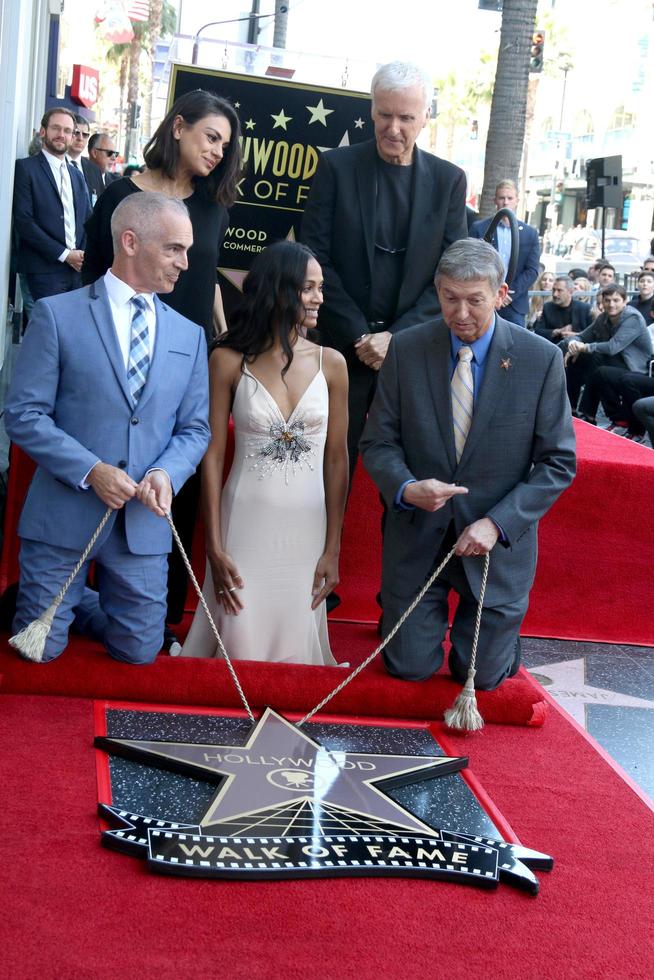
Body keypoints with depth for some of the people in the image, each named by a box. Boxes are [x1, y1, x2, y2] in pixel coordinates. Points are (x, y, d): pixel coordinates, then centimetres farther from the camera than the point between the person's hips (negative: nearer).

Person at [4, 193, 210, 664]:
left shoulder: (189, 335, 9)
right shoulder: (57, 315, -4)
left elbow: (195, 428, 9)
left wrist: (167, 474, -12)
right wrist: (91, 471, -18)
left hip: (144, 523, 3)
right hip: (64, 516, -3)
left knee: (139, 652, 8)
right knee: (39, 652, 5)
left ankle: (79, 602, 35)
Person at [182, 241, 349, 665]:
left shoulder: (331, 364, 0)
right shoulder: (229, 361, -5)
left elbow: (336, 460, 3)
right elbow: (212, 455, -3)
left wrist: (332, 550, 0)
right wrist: (215, 548, -6)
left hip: (307, 530, 2)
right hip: (245, 525, -1)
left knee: (294, 651, 5)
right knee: (241, 651, 2)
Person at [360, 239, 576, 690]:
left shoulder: (541, 358, -10)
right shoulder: (407, 349, -6)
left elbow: (559, 462, -6)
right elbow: (379, 442, -2)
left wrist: (497, 523, -17)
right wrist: (406, 488, -24)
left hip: (498, 542, -1)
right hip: (417, 538, 1)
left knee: (481, 675, 9)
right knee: (410, 668, 6)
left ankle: (499, 631, 42)